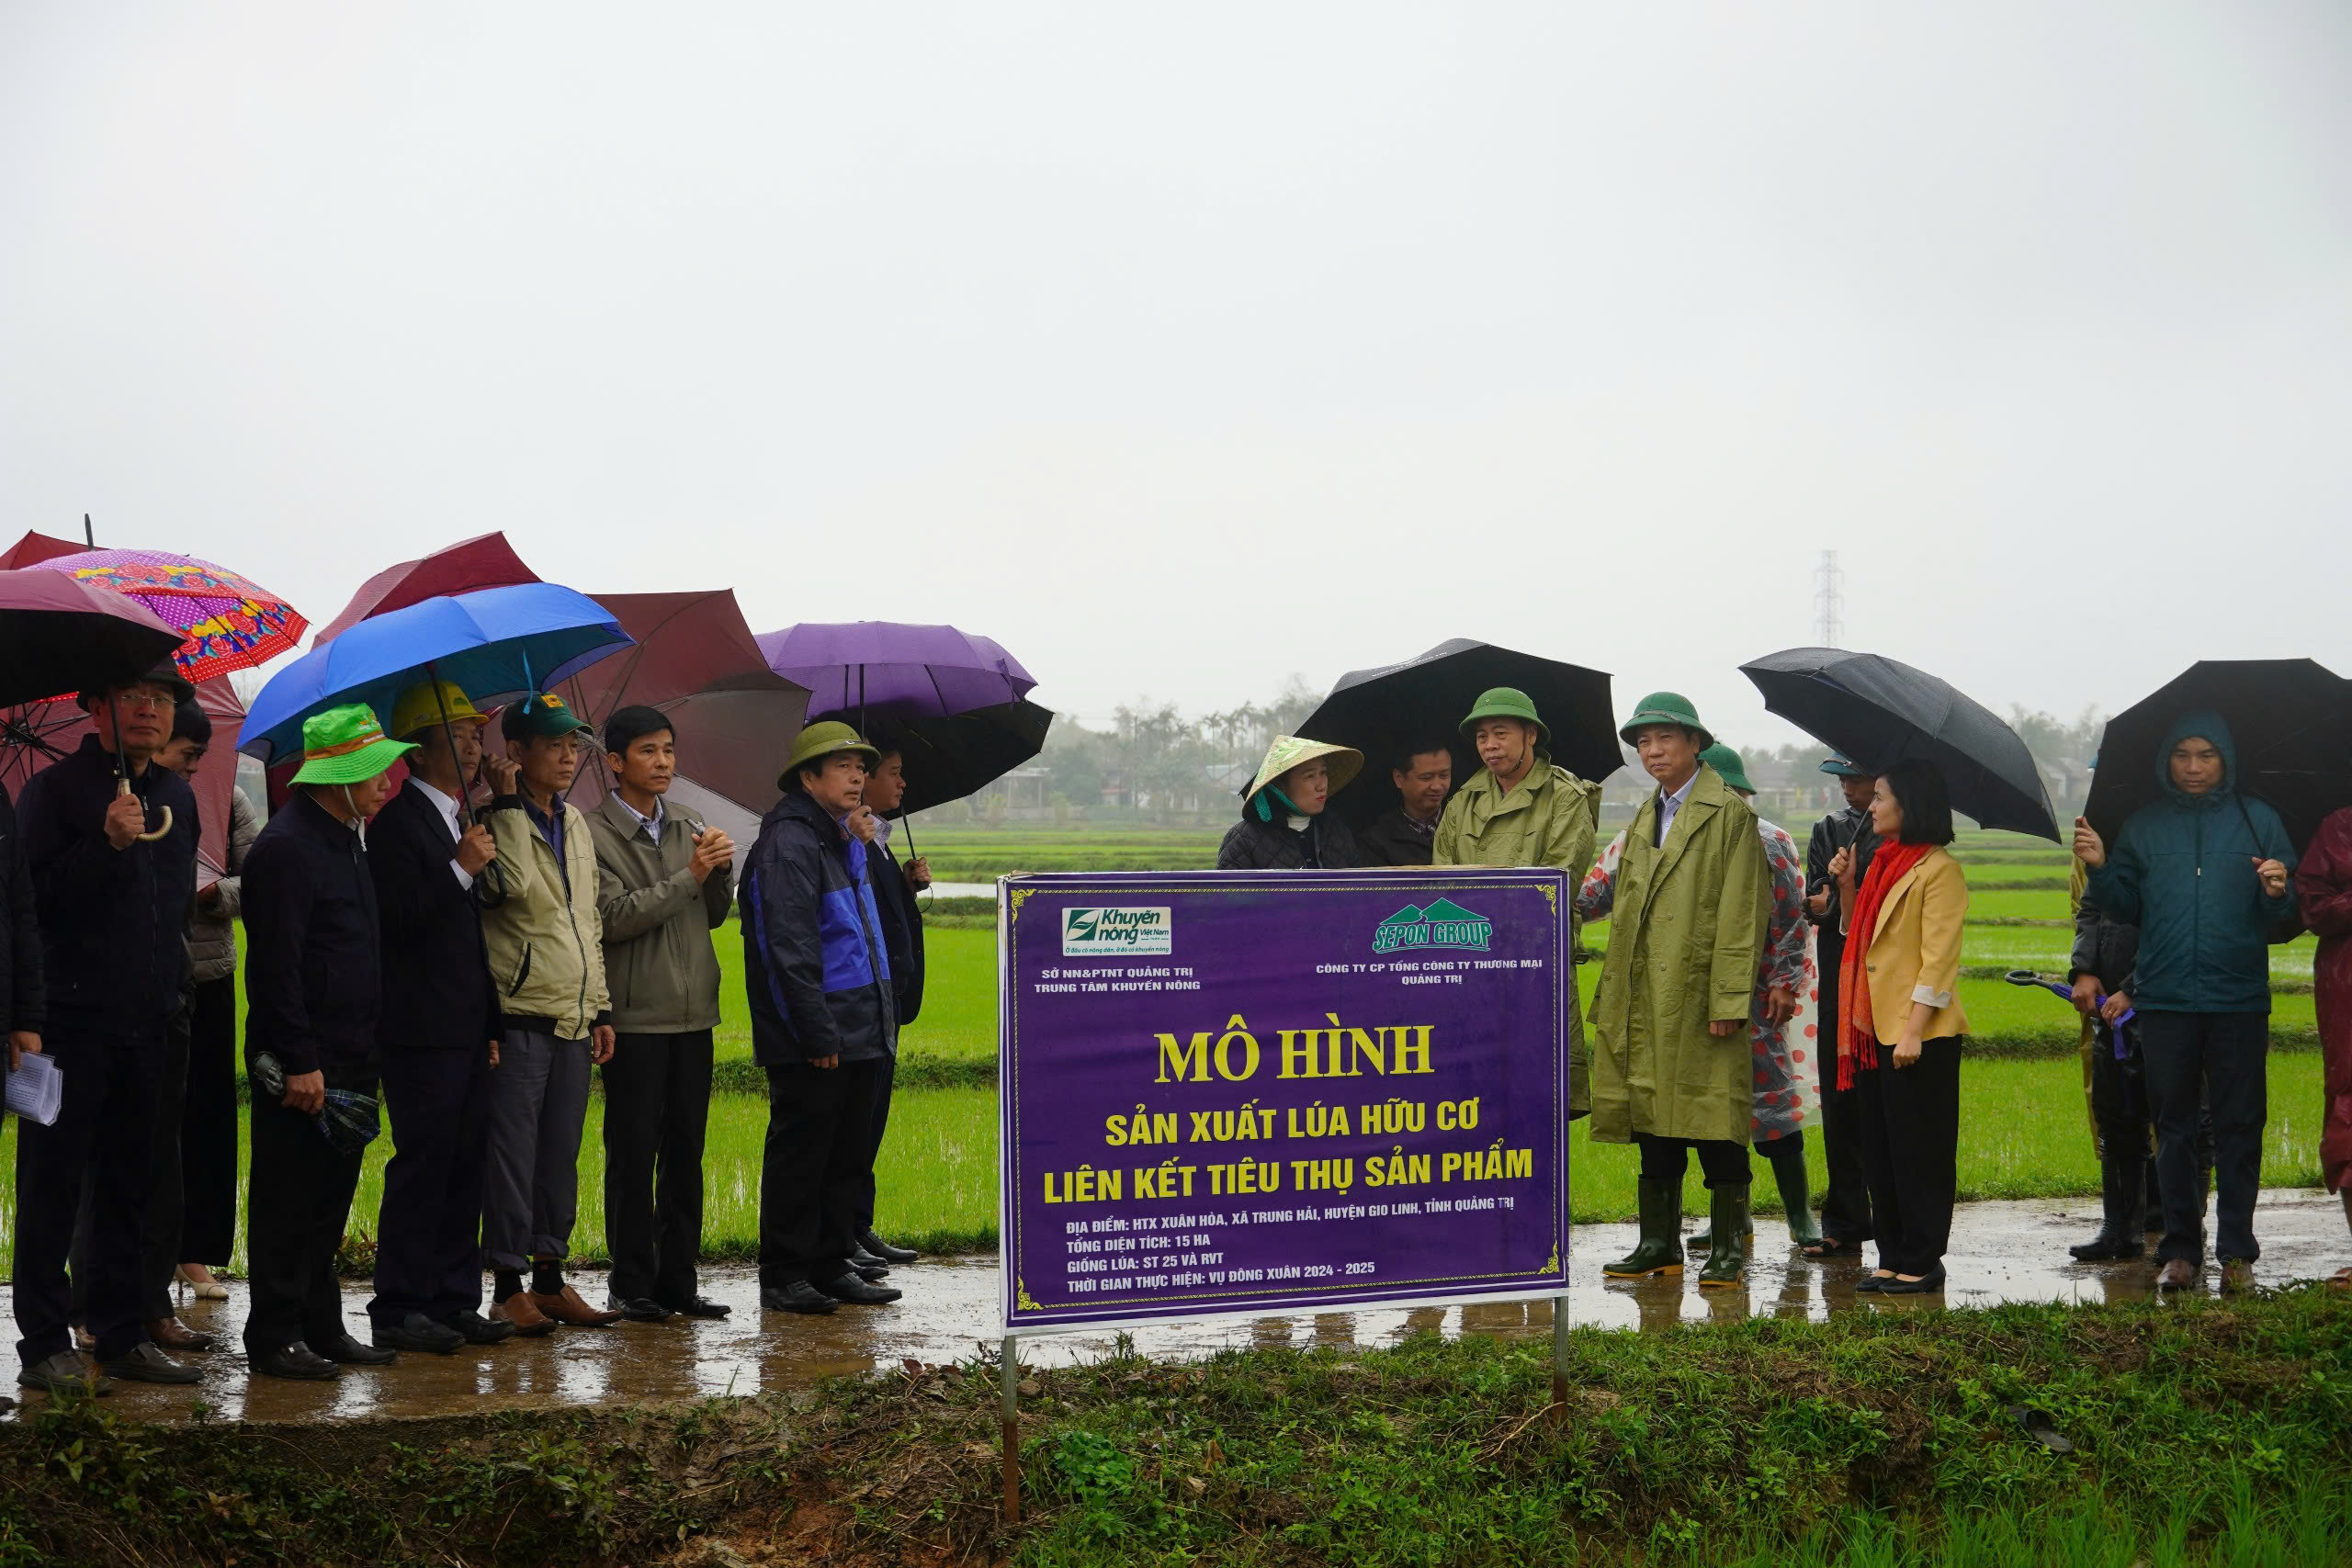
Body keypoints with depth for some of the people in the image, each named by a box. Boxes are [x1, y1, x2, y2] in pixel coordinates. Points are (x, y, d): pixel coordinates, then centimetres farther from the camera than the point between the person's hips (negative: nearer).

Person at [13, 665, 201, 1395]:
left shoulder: (177, 797, 14)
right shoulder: (56, 789, -6)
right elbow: (35, 897, -16)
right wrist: (107, 843, -25)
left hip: (145, 1024, 6)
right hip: (71, 1017, -6)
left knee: (129, 1185, 11)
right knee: (53, 1184, -2)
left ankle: (124, 1336, 18)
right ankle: (44, 1346, 3)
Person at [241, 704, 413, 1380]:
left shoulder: (348, 841, 15)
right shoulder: (286, 848, -15)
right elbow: (276, 966, -19)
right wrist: (300, 1063, -21)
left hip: (347, 1060, 9)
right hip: (301, 1065, -9)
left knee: (329, 1199, 14)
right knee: (288, 1203, -3)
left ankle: (321, 1328, 21)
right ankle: (274, 1339, 4)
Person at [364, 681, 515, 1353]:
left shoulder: (462, 820, 18)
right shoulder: (397, 820, -10)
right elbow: (398, 918, -19)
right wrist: (461, 869, -21)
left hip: (467, 1030, 9)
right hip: (422, 1030, -9)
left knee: (465, 1165, 9)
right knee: (423, 1164, -7)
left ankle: (453, 1303, 15)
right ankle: (398, 1310, -1)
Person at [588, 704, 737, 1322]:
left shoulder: (686, 829, 15)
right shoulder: (595, 834, -5)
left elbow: (715, 917, 16)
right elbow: (614, 916, -15)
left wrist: (721, 870, -3)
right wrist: (689, 877, -15)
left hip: (692, 1014, 6)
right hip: (635, 1015, -6)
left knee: (686, 1150, 8)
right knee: (633, 1151, -2)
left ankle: (678, 1280, 14)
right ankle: (632, 1285, 5)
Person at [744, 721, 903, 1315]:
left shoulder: (848, 843, 18)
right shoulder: (788, 844, -13)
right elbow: (791, 949, -20)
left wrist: (881, 1022, 19)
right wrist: (818, 1034, -23)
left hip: (857, 1037, 9)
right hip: (810, 1044, -9)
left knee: (847, 1155, 13)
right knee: (799, 1155, -2)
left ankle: (832, 1265, 21)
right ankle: (783, 1277, 5)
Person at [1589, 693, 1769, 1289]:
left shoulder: (1730, 814, -2)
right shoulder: (1644, 820, 19)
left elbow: (1741, 913, -9)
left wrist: (1728, 998, -16)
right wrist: (1613, 995, 12)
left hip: (1701, 995, -7)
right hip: (1646, 998, 7)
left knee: (1715, 1124, -4)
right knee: (1654, 1120, 8)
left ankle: (1728, 1246, 2)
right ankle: (1660, 1242, 14)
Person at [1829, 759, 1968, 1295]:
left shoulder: (1939, 870, -11)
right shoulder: (1883, 863, 15)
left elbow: (1938, 959, -16)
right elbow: (1859, 937, 24)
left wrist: (1913, 1031, -20)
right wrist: (1847, 887, 8)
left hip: (1920, 1034, -9)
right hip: (1876, 1029, 9)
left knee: (1918, 1150, -3)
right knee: (1880, 1150, 11)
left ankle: (1921, 1264, 2)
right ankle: (1893, 1258, 18)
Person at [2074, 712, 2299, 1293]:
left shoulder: (2258, 820, 5)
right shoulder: (2143, 826, 10)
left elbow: (2283, 925, 3)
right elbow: (2126, 908, 11)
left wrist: (2277, 896, -18)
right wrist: (2101, 869, -6)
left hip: (2238, 1000, -2)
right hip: (2164, 1000, 2)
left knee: (2239, 1125, 2)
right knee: (2174, 1126, 7)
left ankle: (2236, 1250, 7)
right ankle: (2180, 1248, 13)